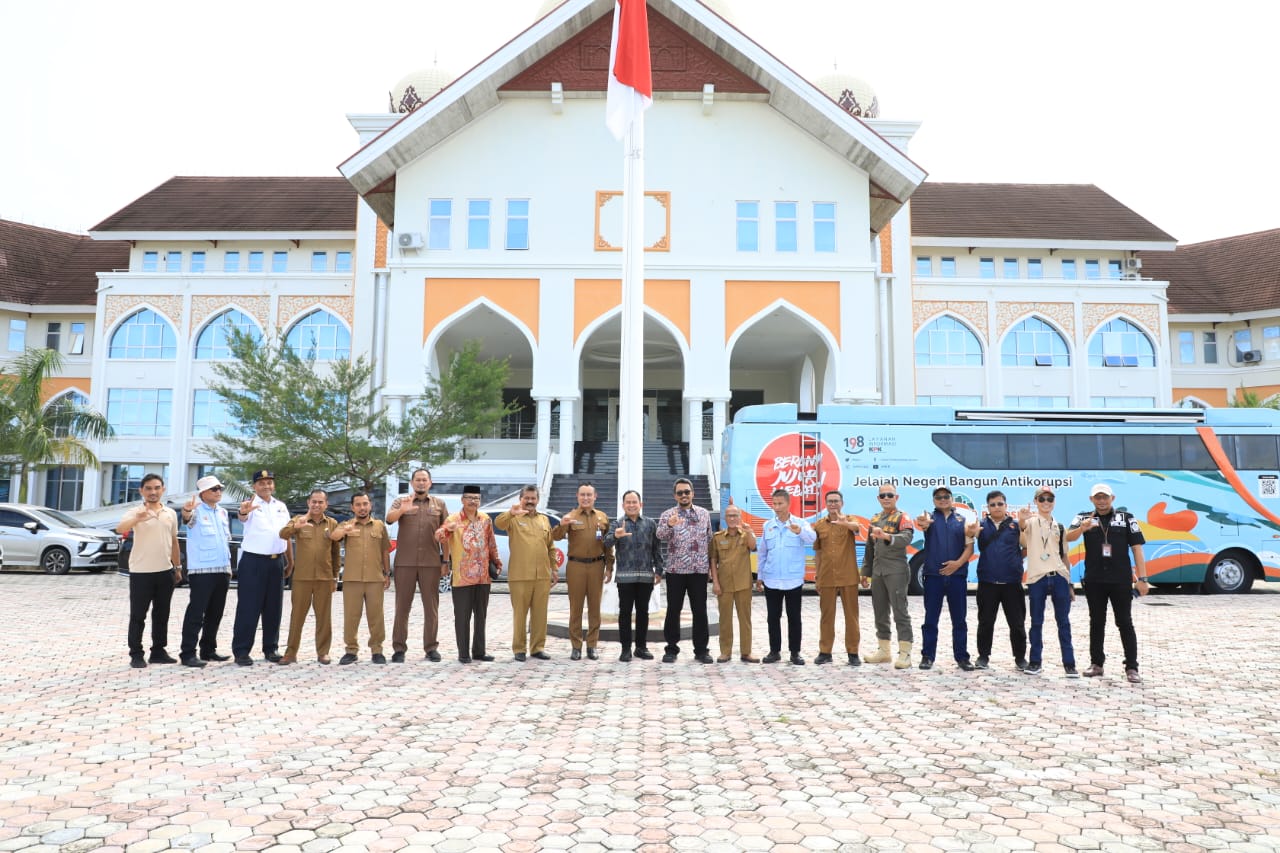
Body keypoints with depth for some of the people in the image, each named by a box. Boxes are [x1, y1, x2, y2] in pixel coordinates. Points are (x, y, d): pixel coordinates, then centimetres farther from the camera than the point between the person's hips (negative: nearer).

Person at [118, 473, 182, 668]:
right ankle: (136, 654, 9)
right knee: (138, 615, 1)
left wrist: (178, 567, 16)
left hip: (165, 572, 5)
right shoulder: (136, 513, -7)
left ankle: (158, 651, 20)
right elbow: (119, 529, -27)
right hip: (141, 572, -5)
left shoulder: (171, 514, 8)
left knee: (161, 615, 11)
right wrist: (137, 519, -47)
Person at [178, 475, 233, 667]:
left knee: (215, 613, 12)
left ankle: (208, 650, 22)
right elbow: (187, 519, -30)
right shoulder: (197, 510, -5)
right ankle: (188, 653, -3)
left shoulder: (223, 513, 17)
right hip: (201, 571, -7)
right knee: (196, 612, -7)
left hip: (222, 571, 7)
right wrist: (186, 511, -54)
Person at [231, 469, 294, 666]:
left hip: (277, 561, 5)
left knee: (274, 607, 10)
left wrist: (290, 560, 18)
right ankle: (241, 650, 4)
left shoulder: (281, 507, 12)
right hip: (253, 561, -5)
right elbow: (243, 518, -30)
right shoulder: (251, 505, -6)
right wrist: (244, 512, -54)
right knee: (248, 607, -3)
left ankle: (271, 648, 20)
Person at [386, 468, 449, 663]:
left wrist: (445, 560, 4)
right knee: (402, 605, 3)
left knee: (431, 606, 4)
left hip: (431, 562, 1)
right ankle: (399, 648, 9)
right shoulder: (401, 501, 8)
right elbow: (389, 518, -12)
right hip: (405, 562, -1)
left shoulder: (439, 504, 10)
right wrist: (402, 510, -33)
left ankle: (431, 647, 12)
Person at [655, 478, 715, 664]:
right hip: (675, 570, -2)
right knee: (673, 610, 3)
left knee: (700, 610, 4)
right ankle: (671, 649, 13)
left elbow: (710, 541, 14)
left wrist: (712, 565, 9)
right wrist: (669, 525, -40)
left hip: (699, 570, 2)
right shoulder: (667, 515, 0)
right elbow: (660, 535, -18)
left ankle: (701, 650, 13)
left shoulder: (704, 514, 9)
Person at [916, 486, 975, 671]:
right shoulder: (930, 517, 4)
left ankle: (962, 657, 15)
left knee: (959, 619, 7)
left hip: (957, 575, 2)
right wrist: (922, 523, -47)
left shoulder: (962, 520, 10)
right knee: (931, 619, 3)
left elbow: (969, 546, 5)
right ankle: (927, 656, 10)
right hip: (933, 575, -1)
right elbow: (924, 524, -22)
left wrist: (958, 563, -13)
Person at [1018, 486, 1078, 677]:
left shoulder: (1059, 527, 15)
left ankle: (1069, 663, 11)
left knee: (1064, 622, 5)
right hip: (1037, 578, -3)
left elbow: (1064, 556, 18)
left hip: (1059, 578, 3)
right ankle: (1035, 661, 14)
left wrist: (1070, 583, 14)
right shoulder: (1031, 522, 1)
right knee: (1036, 622, 4)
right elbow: (1023, 526, -26)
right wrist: (1021, 520, -51)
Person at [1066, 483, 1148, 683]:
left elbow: (1137, 548, 0)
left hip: (1121, 580, -1)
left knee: (1125, 623, 4)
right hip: (1094, 581, 1)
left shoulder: (1126, 518, 1)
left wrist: (1142, 578, -5)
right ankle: (1096, 664, 19)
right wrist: (1082, 529, -38)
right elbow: (1068, 537, -15)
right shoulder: (1084, 518, 1)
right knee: (1096, 622, 10)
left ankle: (1131, 667, 8)